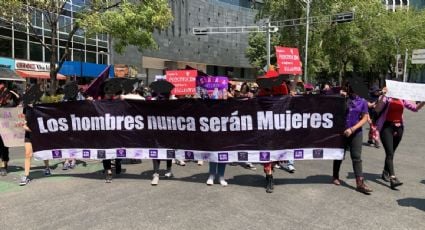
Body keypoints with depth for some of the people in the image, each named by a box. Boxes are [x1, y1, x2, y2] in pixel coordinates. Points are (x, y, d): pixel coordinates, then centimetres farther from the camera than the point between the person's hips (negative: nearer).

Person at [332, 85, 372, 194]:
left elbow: (365, 118, -1)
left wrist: (352, 129, -12)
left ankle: (360, 183, -2)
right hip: (341, 131, 0)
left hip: (356, 133, 0)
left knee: (356, 157, -3)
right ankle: (336, 176, 30)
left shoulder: (362, 101, 2)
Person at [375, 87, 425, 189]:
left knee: (391, 152, 15)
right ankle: (393, 178, -17)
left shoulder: (403, 100, 8)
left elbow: (415, 108, 10)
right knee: (390, 153, -12)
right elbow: (377, 109, -19)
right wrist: (382, 96, -29)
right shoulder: (386, 98, -7)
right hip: (386, 127, -5)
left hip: (399, 128, 5)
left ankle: (385, 173, 31)